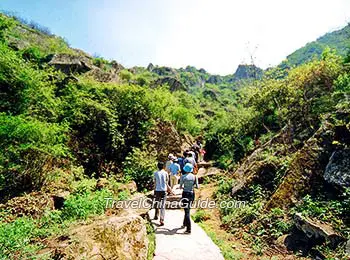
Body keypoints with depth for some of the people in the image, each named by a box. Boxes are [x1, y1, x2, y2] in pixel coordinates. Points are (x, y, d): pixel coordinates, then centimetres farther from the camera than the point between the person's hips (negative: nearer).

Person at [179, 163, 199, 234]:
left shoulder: (183, 176, -10)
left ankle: (188, 229, -3)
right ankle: (185, 224, 39)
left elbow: (180, 187, -6)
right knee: (187, 210, 22)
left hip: (185, 194, -3)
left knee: (187, 211, 0)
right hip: (192, 194, 3)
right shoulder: (194, 176, -4)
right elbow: (197, 187, -1)